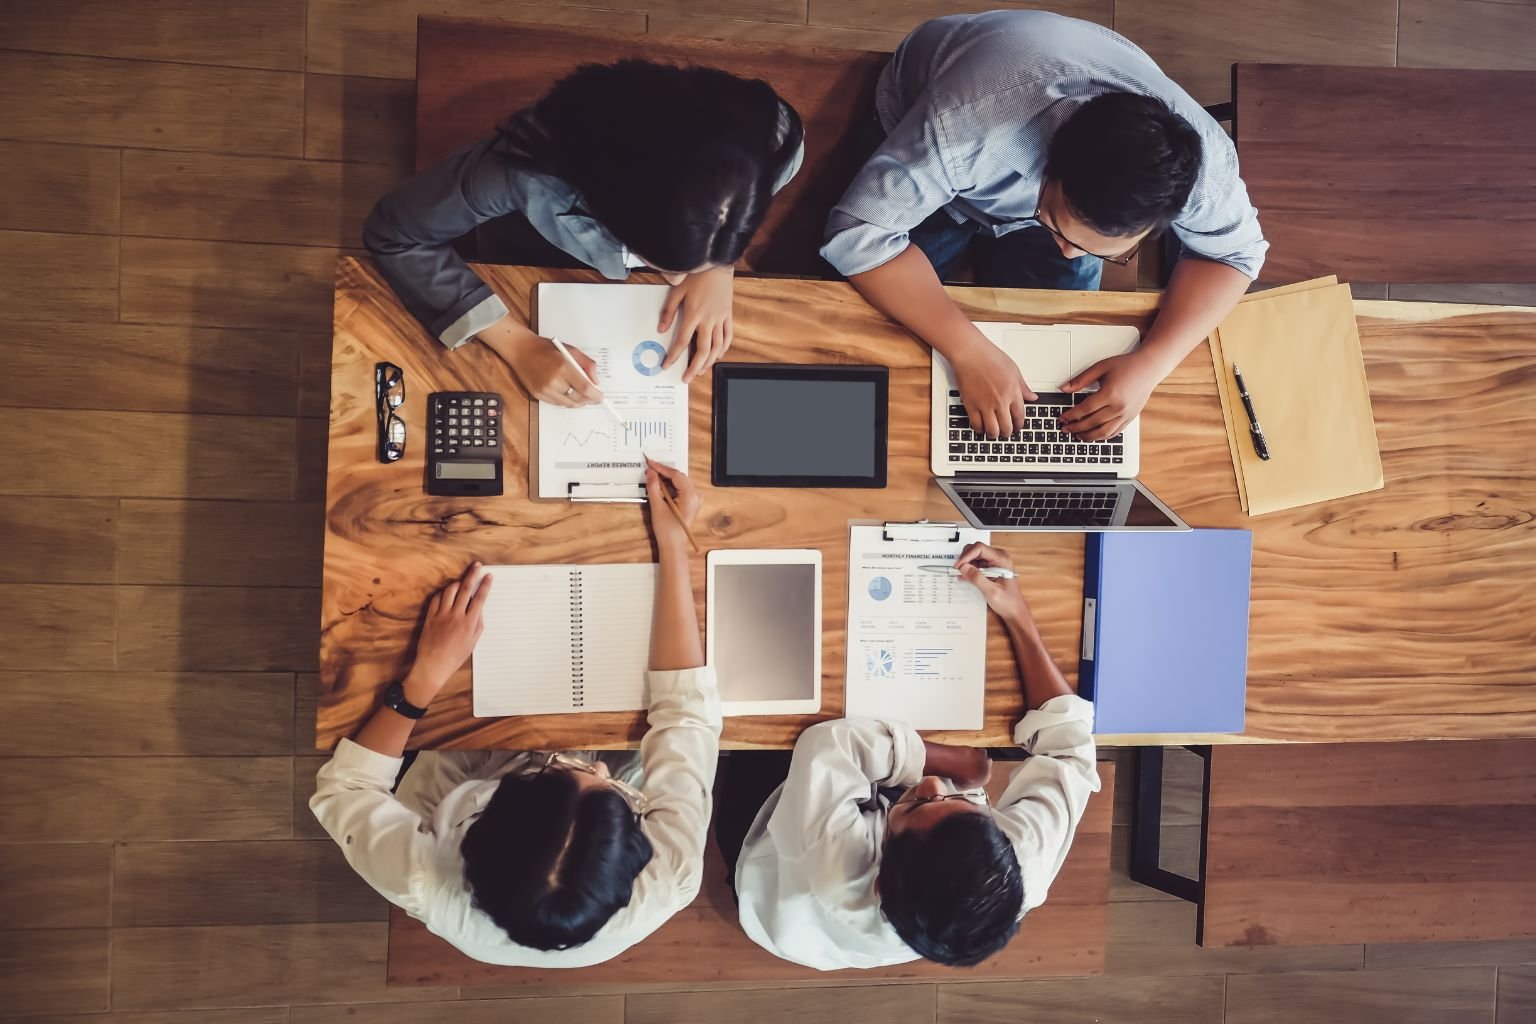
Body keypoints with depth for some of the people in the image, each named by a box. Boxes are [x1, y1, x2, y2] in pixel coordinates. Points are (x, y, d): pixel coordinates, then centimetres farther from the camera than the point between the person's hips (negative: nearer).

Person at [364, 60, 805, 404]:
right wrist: (518, 344, -41)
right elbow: (393, 235, -32)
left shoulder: (772, 145, -40)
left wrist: (719, 268, -32)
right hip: (535, 268, -1)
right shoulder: (531, 170, -48)